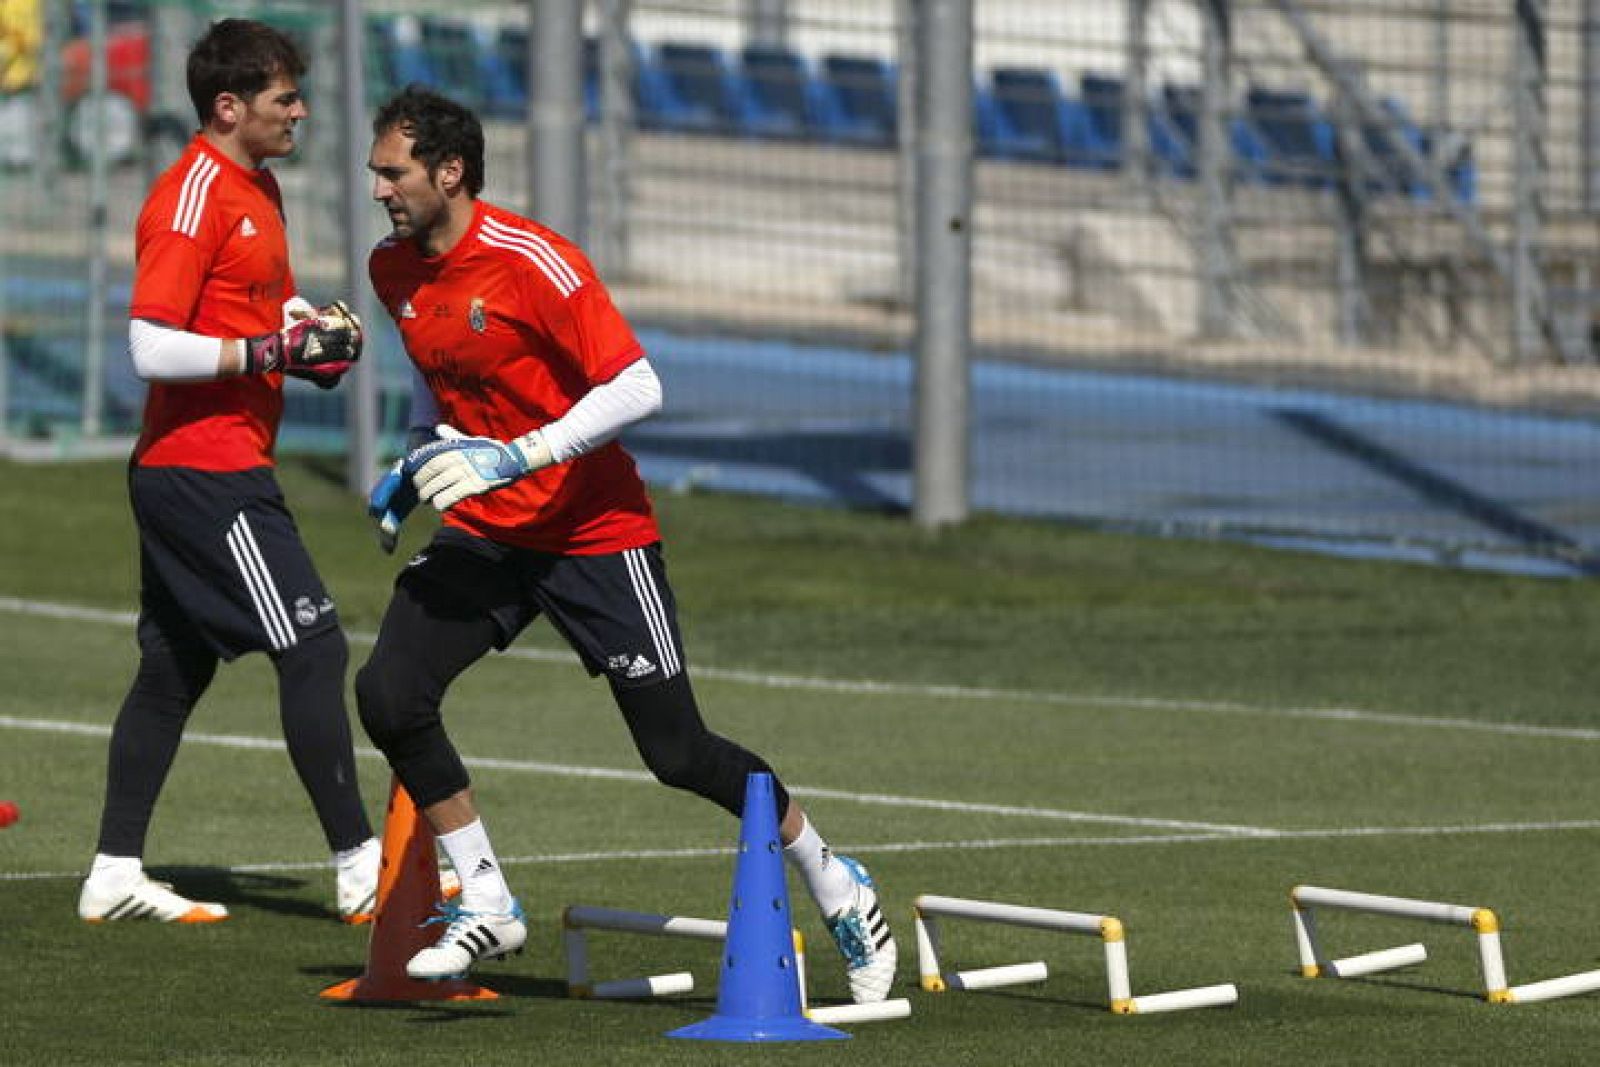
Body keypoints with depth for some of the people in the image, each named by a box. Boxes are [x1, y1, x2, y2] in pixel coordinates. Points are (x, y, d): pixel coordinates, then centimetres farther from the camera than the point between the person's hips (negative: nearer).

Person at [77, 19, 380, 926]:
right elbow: (152, 347, -22)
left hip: (229, 467, 10)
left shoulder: (258, 188, 14)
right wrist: (273, 351, -22)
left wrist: (317, 327, 8)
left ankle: (116, 875, 19)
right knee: (314, 648, -10)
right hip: (205, 468, -10)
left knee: (176, 666, 13)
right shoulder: (191, 198, -16)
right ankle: (360, 869, -8)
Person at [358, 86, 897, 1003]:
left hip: (596, 535, -6)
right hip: (485, 534, 6)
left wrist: (517, 457, -29)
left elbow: (638, 389, -24)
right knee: (388, 694, -15)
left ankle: (831, 878, 20)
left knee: (678, 751, -3)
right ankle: (486, 906, -1)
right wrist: (418, 463, 10)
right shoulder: (394, 271, 3)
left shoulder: (532, 263, -20)